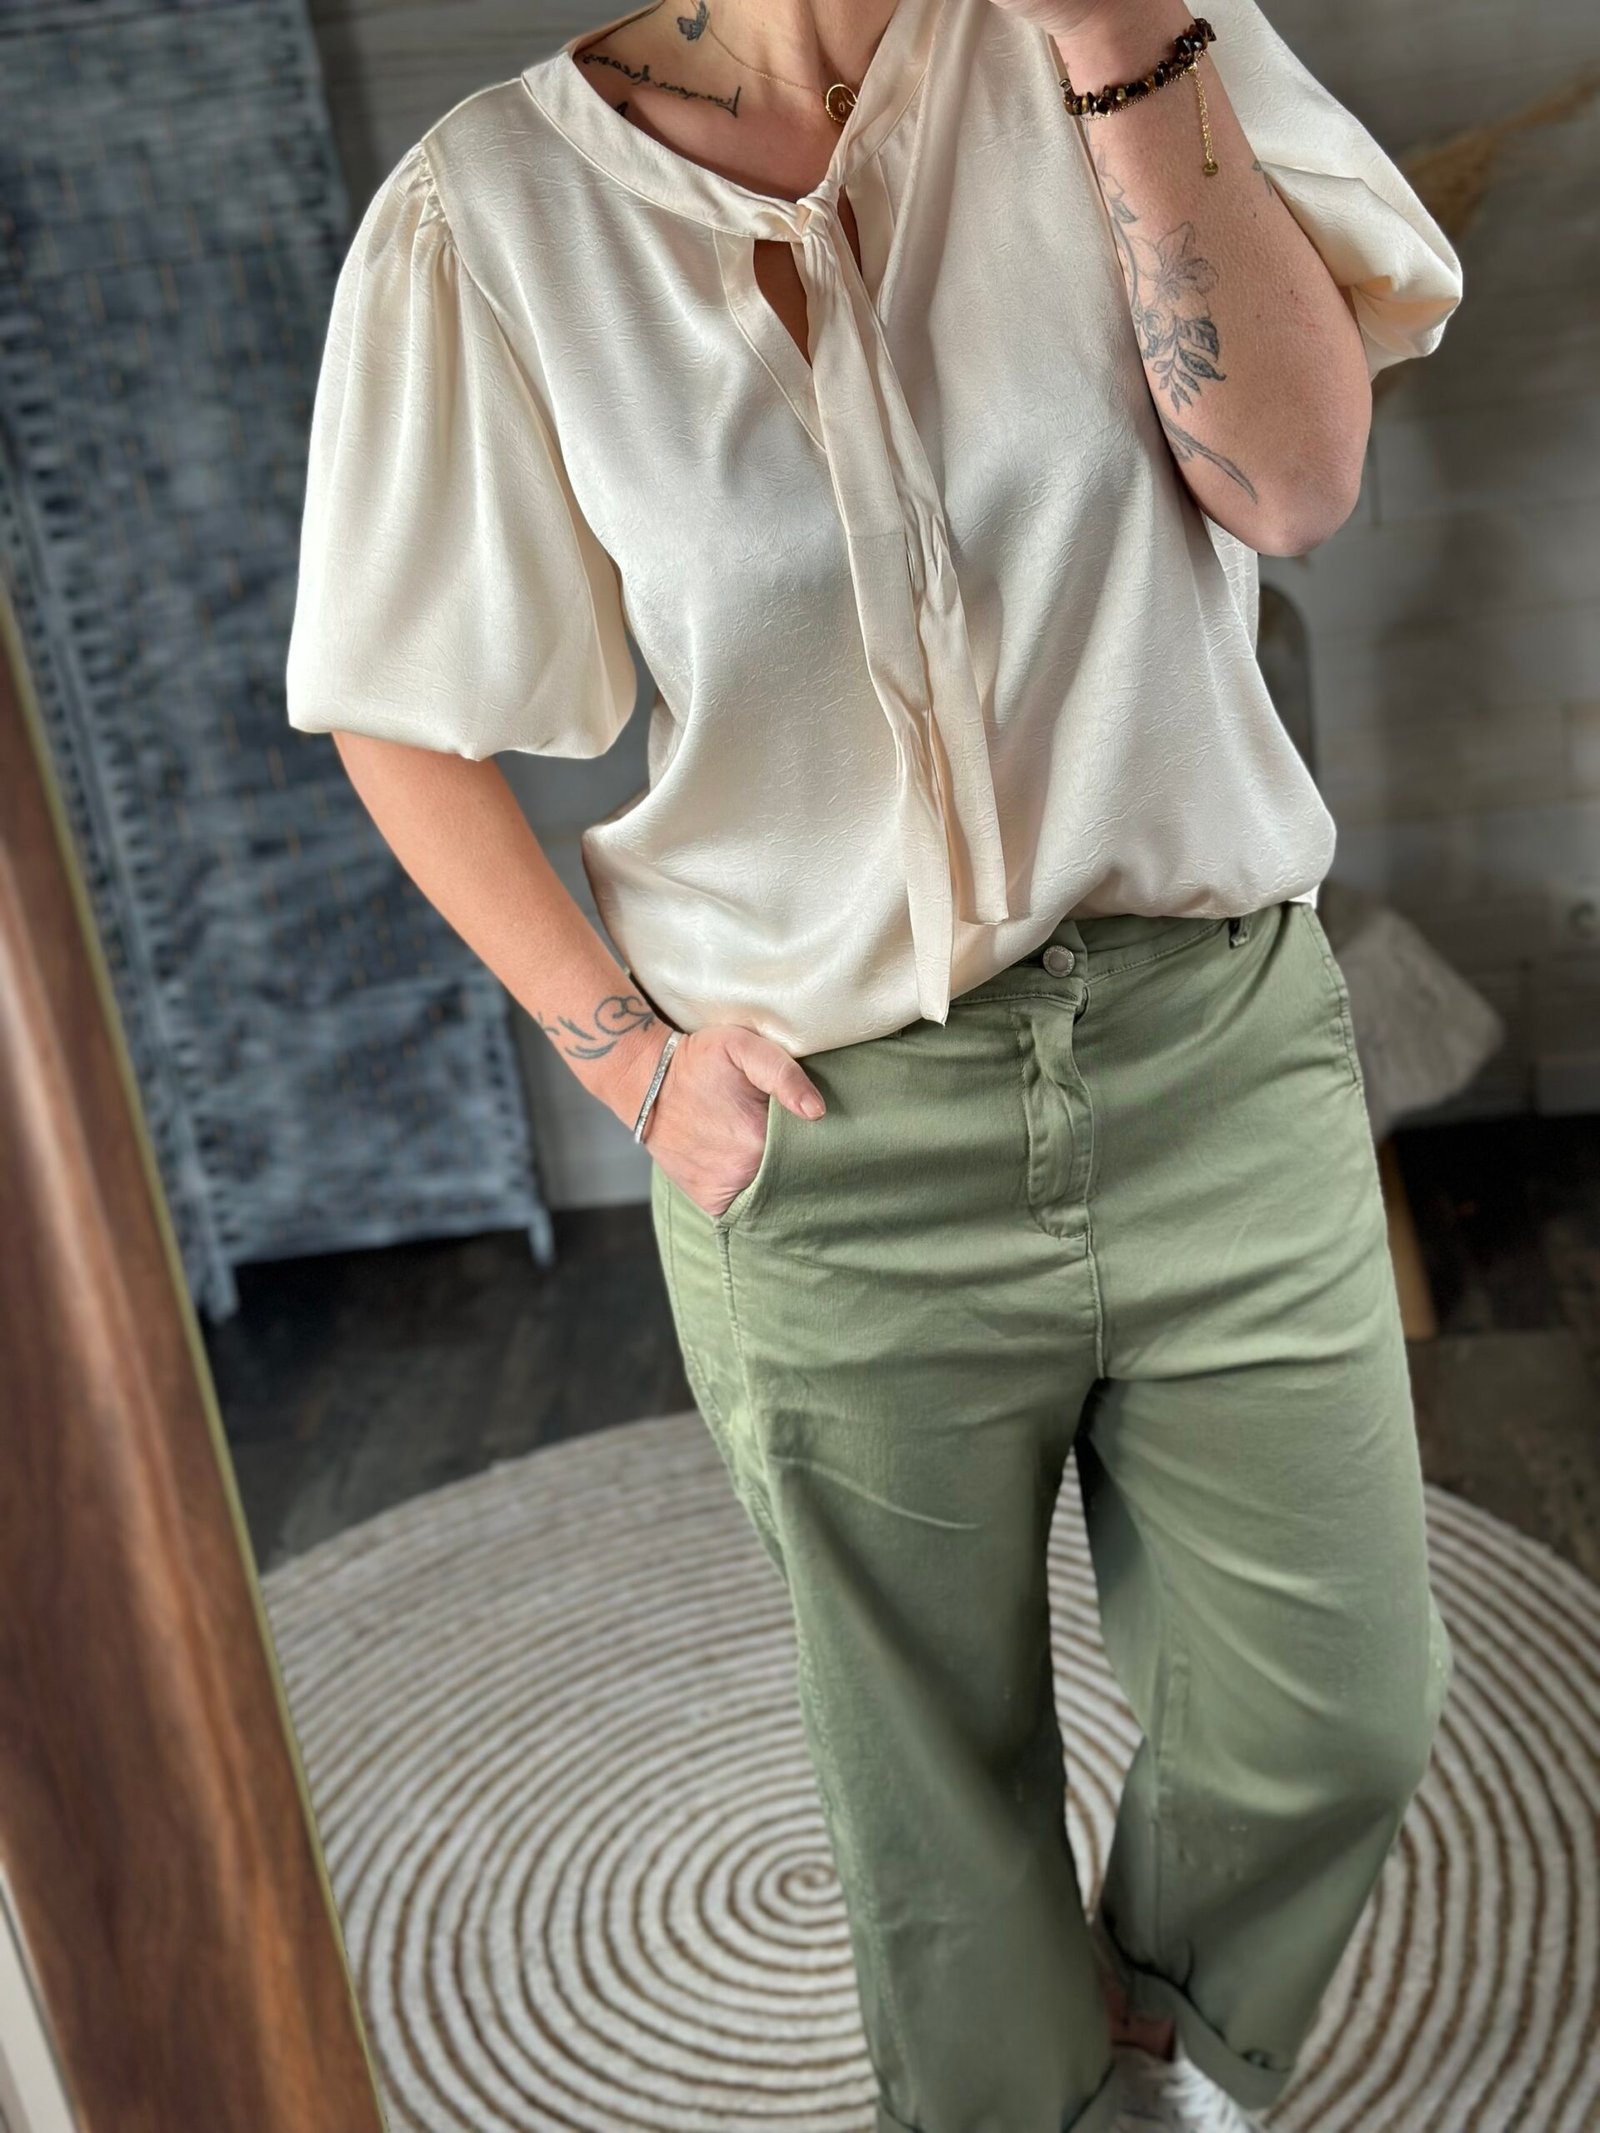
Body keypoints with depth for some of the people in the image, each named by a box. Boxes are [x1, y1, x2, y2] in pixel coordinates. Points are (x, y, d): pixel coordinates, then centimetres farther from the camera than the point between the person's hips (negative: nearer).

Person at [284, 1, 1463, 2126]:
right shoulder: (493, 209, -6)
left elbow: (1298, 474, -12)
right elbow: (404, 726, 0)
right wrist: (627, 1053, -8)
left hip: (1220, 1048, 3)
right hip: (834, 1142, -2)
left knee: (1335, 1714, 13)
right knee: (940, 1760, 17)